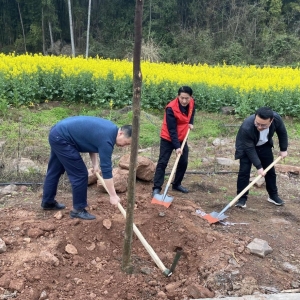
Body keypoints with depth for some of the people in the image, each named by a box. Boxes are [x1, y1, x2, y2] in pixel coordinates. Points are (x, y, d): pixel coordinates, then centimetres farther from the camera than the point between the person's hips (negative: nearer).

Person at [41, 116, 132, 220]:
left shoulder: (110, 129, 4)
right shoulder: (107, 139, -23)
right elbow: (106, 168, -21)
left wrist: (95, 163, 8)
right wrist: (113, 195, -16)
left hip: (57, 132, 10)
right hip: (61, 138, -10)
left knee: (54, 171, 22)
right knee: (80, 174, -5)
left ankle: (48, 202, 38)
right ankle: (78, 209, 7)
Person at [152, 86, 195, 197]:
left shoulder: (192, 102, -9)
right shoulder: (171, 108, -28)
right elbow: (172, 130, -27)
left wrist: (191, 123, 2)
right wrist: (177, 147, -31)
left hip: (182, 138, 6)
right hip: (168, 138, -6)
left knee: (183, 162, 11)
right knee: (162, 163, -6)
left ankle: (176, 184, 28)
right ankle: (156, 188, -2)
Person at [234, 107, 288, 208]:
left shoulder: (276, 118, -32)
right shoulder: (246, 127, -43)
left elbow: (282, 132, -9)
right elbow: (250, 149, -32)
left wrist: (283, 149, -1)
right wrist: (258, 166, -31)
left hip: (264, 146, 4)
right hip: (247, 147, -4)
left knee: (270, 170, 11)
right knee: (244, 171, -12)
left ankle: (273, 195, 27)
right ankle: (242, 198, 0)